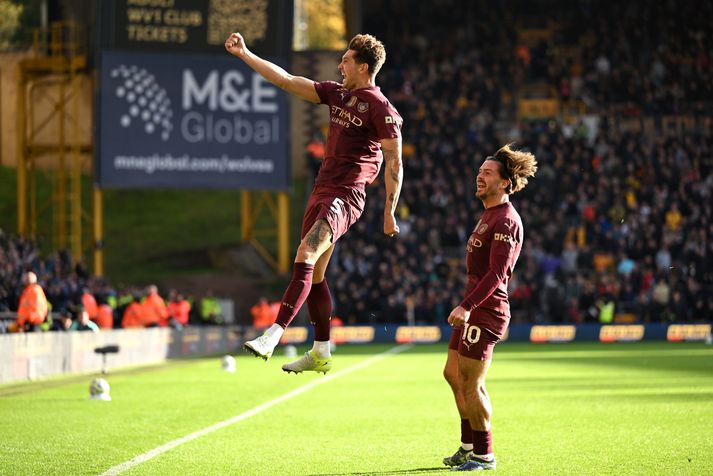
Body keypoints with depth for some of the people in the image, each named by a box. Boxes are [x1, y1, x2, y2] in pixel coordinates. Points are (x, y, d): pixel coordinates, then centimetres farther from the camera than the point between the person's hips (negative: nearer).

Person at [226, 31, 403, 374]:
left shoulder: (381, 108, -8)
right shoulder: (336, 94, 15)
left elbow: (394, 163, -8)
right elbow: (286, 81, 16)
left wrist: (389, 213, -9)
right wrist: (244, 55, 13)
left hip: (345, 197, -9)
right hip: (321, 191, 9)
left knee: (304, 257, -23)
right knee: (314, 275, 10)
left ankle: (272, 336, -30)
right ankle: (321, 353, 18)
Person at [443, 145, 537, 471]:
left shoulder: (506, 220, -15)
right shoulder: (488, 215, 18)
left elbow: (496, 273, -23)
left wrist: (467, 306, -30)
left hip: (486, 310, -11)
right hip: (475, 308, 11)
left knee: (471, 384, -7)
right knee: (453, 374, 15)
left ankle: (484, 455, 3)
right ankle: (468, 447, 26)